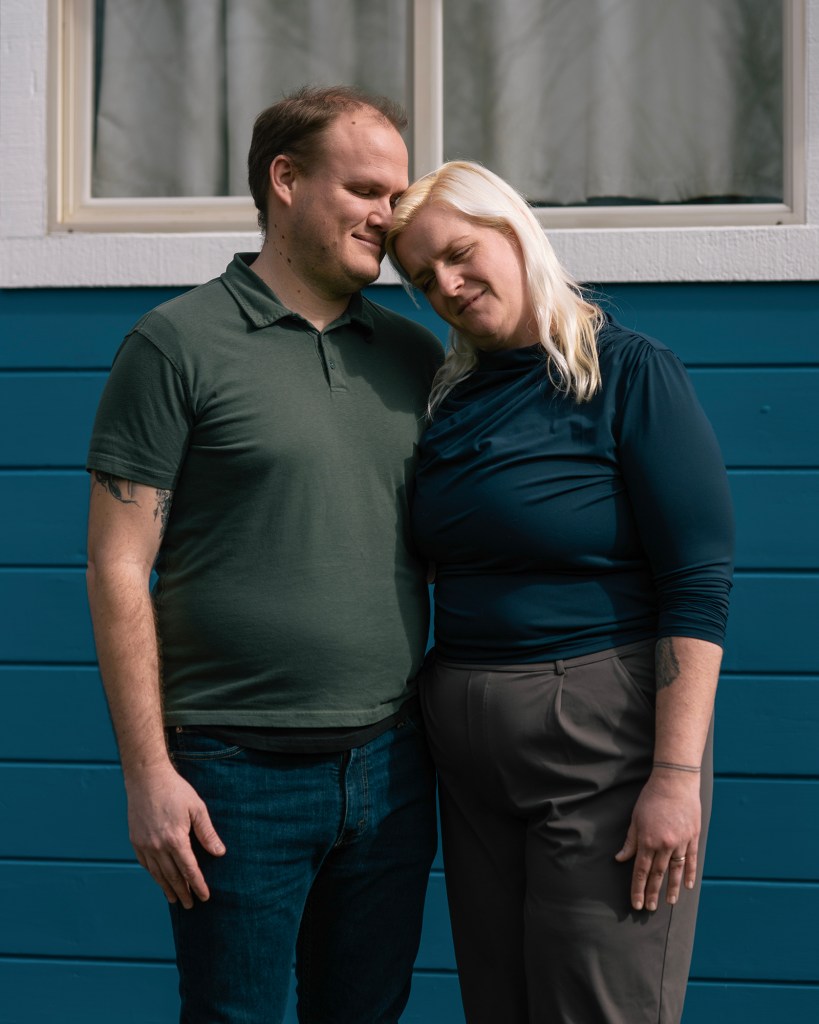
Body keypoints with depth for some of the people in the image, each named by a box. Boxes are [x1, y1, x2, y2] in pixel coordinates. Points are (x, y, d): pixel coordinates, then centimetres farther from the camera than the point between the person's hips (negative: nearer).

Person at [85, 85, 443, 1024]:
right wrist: (148, 773, -12)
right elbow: (118, 569, -6)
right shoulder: (179, 344, -3)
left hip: (390, 768, 5)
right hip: (239, 772, -5)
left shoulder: (415, 357, 11)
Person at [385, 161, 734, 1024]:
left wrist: (676, 775, -20)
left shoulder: (630, 373, -8)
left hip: (604, 750, -6)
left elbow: (698, 587, -14)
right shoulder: (451, 398, 11)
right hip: (472, 757, 6)